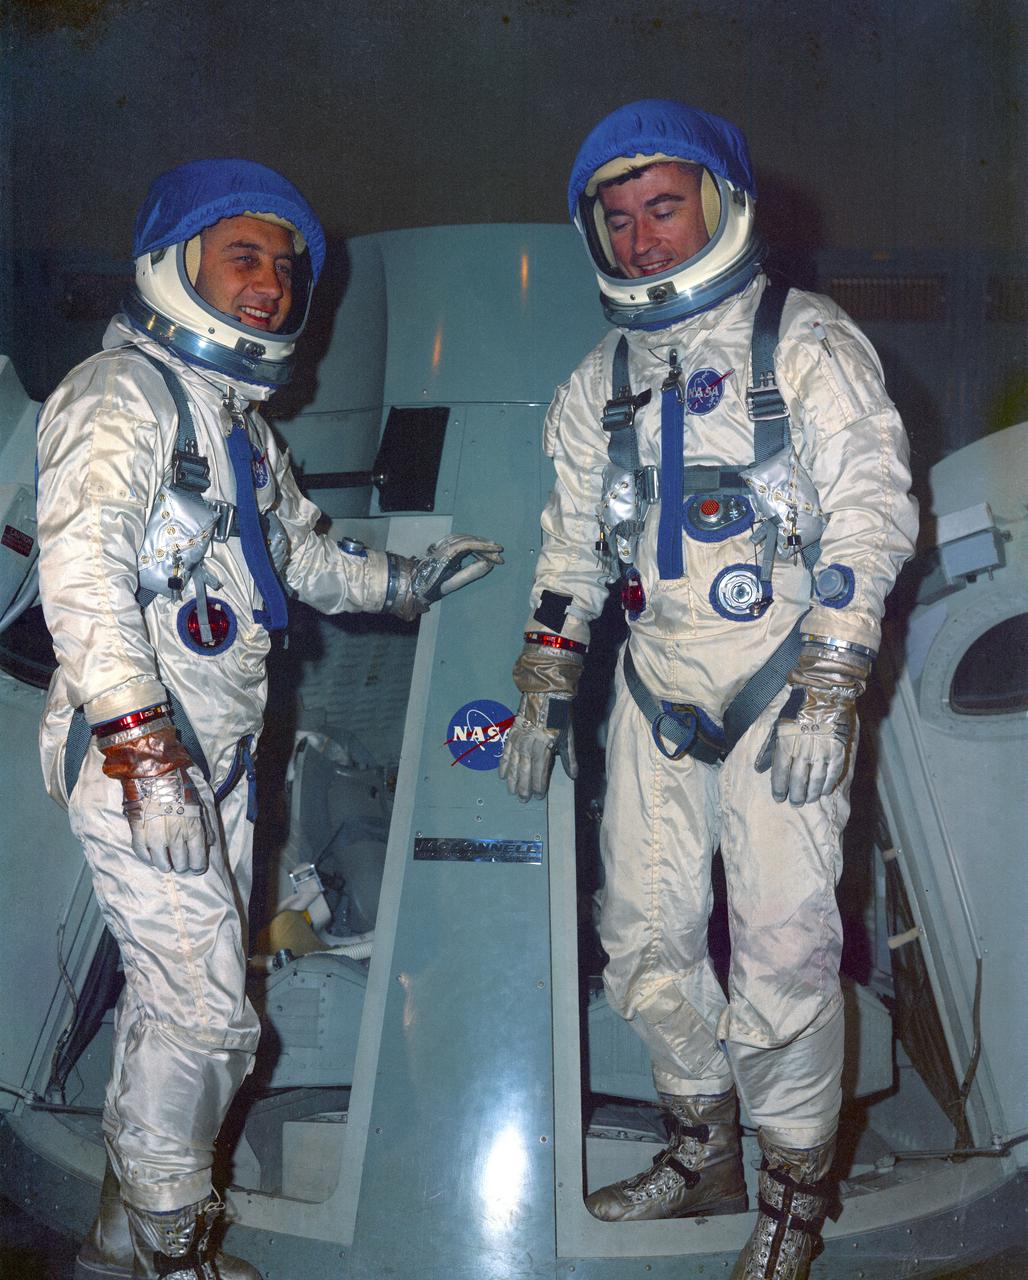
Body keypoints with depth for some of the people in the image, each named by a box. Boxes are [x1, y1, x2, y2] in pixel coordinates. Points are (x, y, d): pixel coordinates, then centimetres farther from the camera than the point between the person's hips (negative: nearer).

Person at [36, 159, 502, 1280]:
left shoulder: (238, 417, 18)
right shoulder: (123, 395, -11)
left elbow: (297, 552, 33)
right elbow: (82, 573, -24)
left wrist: (405, 581, 30)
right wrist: (145, 746, -30)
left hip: (216, 753, 9)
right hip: (134, 757, -9)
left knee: (174, 996, 15)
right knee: (206, 1012, -7)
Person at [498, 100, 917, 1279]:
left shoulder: (808, 345, -4)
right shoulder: (600, 383, 12)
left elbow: (868, 517, -9)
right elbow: (571, 546, 18)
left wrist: (828, 693, -17)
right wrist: (544, 689, 13)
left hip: (783, 691, -5)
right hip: (656, 694, 6)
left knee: (781, 948, -5)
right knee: (644, 937, 9)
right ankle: (702, 1157, 29)